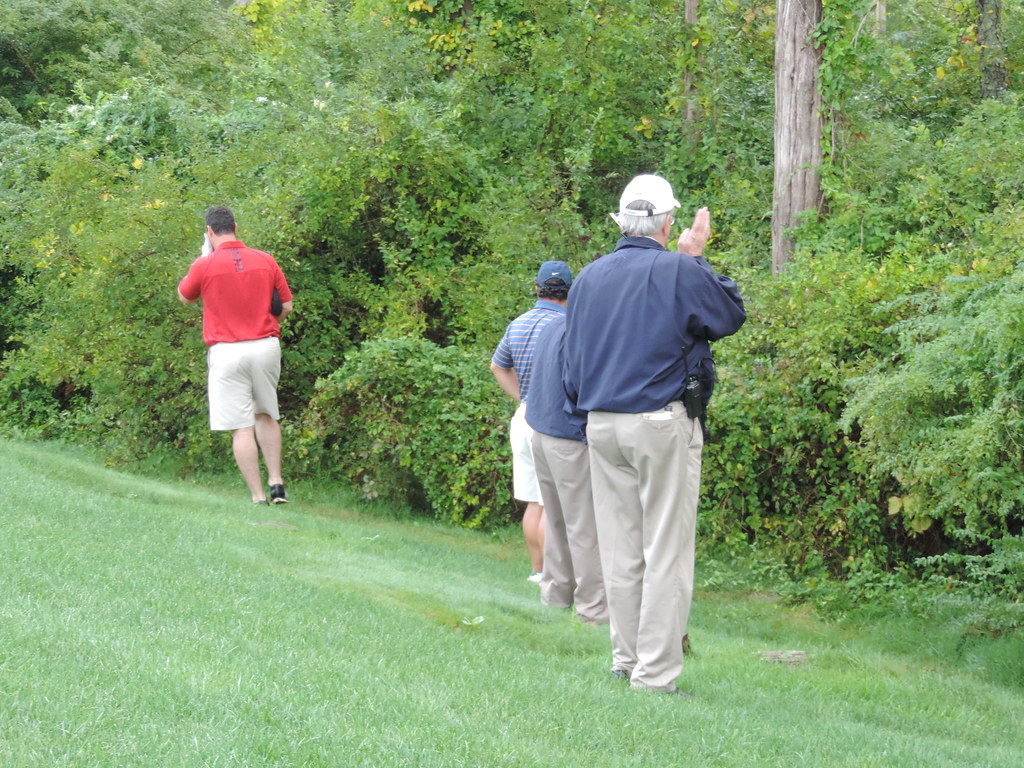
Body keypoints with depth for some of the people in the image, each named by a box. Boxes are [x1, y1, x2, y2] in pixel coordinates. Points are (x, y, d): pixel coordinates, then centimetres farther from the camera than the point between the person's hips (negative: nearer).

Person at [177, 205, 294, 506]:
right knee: (266, 416, 21)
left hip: (226, 352, -3)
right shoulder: (266, 260, 2)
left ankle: (258, 497, -3)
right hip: (266, 345, 3)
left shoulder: (205, 265, -6)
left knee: (242, 428, -1)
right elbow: (286, 306, 8)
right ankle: (276, 481, 15)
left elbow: (184, 297, 14)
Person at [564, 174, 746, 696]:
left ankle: (626, 661, 17)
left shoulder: (588, 278, 9)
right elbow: (733, 315, 7)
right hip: (662, 424, -6)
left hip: (602, 427, 6)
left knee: (621, 552, 12)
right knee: (666, 552, -3)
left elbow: (572, 366, 14)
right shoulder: (681, 273, -9)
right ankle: (655, 673, -5)